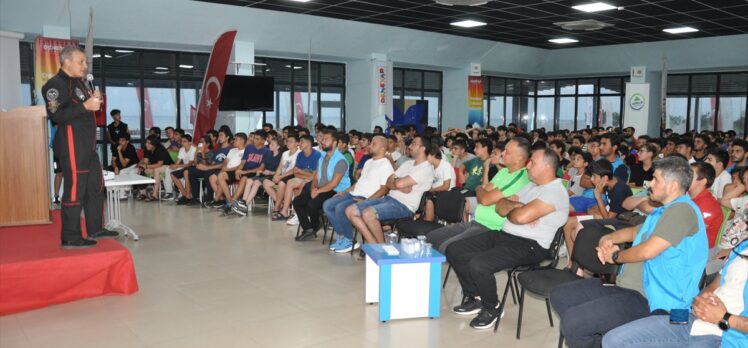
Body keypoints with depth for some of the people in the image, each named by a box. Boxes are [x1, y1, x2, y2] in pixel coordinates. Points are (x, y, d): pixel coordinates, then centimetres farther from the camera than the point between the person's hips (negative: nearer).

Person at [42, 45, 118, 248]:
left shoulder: (78, 82, 19)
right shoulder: (55, 84, -10)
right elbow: (57, 115, -22)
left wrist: (94, 100, 11)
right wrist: (86, 106, -23)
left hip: (87, 145, 10)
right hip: (71, 146, -10)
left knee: (96, 187, 14)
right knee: (75, 190, -7)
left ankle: (95, 229, 24)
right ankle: (70, 238, 0)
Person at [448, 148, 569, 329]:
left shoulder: (555, 192, -14)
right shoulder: (531, 185, 18)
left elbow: (521, 216, -26)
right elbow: (500, 206, 13)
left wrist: (509, 210, -3)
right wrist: (517, 206, -8)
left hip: (528, 246, -10)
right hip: (503, 234, 10)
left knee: (478, 265, -30)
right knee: (454, 250, 1)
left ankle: (492, 309, -2)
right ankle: (475, 298, 15)